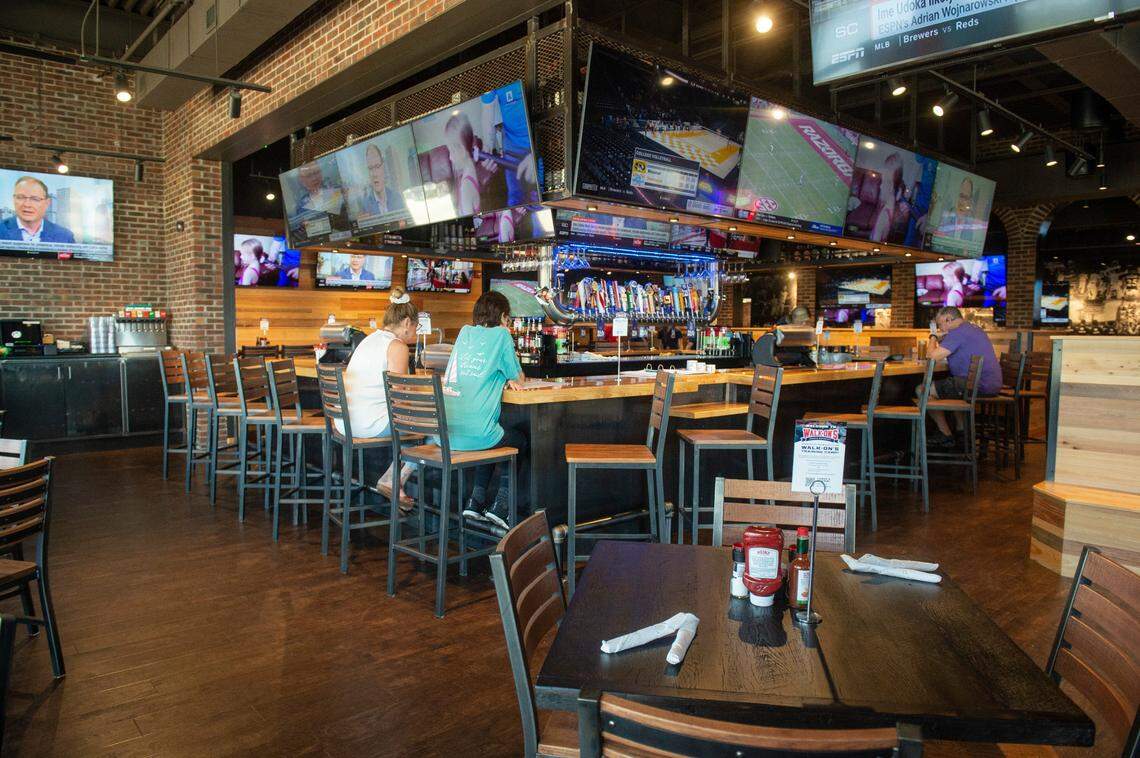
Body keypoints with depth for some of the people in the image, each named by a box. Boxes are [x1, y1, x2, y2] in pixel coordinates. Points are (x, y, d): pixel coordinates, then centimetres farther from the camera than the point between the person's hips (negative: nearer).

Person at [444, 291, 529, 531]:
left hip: (444, 432, 6)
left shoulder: (465, 332, 16)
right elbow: (519, 380, 6)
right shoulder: (501, 335, -1)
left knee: (495, 440, 35)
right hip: (475, 433, -6)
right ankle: (500, 505, 17)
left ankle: (476, 501, 26)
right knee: (519, 441, 25)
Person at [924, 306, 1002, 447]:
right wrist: (941, 340, 21)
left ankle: (947, 436, 2)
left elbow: (932, 356, -16)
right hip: (993, 386, 10)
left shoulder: (957, 333, -11)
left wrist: (933, 337, 2)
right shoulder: (976, 330, 21)